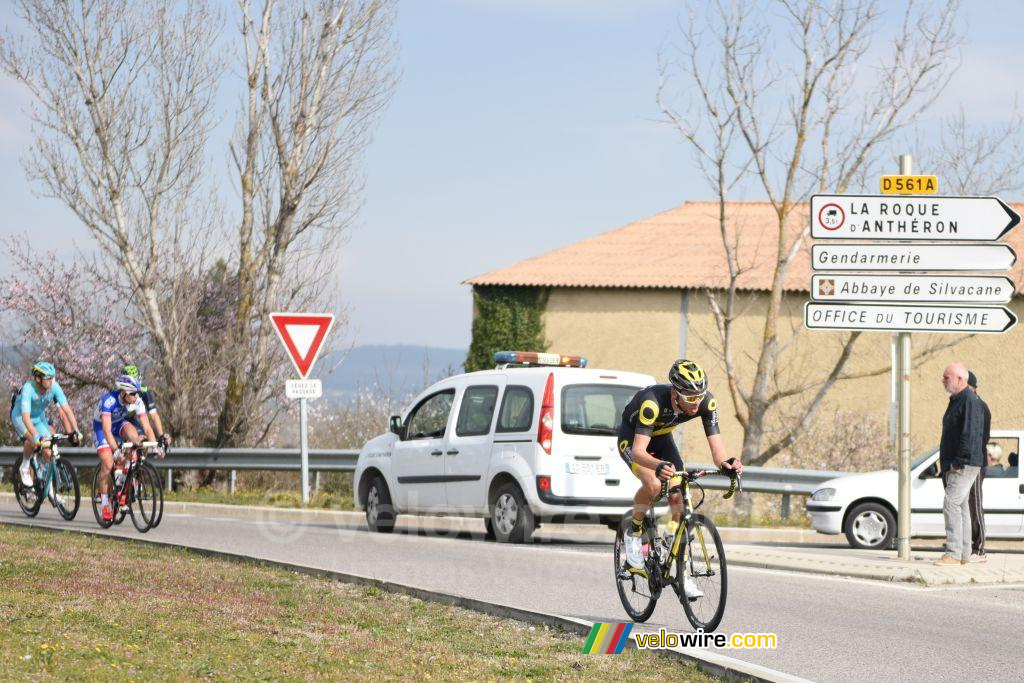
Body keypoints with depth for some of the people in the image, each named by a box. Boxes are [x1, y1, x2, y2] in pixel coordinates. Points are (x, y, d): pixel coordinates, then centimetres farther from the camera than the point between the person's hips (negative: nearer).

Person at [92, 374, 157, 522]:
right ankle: (104, 503, -7)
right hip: (102, 426, -4)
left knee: (132, 432, -30)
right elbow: (107, 430, -43)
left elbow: (147, 427, -22)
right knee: (108, 464, -21)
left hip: (119, 424, 4)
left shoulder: (137, 402, -23)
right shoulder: (109, 400, -35)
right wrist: (116, 450, -54)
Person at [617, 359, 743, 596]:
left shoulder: (706, 403, -28)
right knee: (653, 484, -32)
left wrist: (726, 464, -51)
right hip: (632, 438, -5)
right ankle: (634, 534, -4)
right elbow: (638, 451, -47)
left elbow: (716, 446, -28)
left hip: (662, 438, 5)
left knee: (678, 499, -11)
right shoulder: (653, 401, -41)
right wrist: (659, 466, -68)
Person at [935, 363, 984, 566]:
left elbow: (969, 435, -22)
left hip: (964, 466, -11)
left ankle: (953, 553, -18)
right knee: (960, 506, 11)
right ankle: (964, 555, 13)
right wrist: (947, 464, 19)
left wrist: (959, 462, -23)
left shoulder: (970, 400, -14)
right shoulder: (956, 401, 18)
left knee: (951, 504, -16)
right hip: (953, 465, 11)